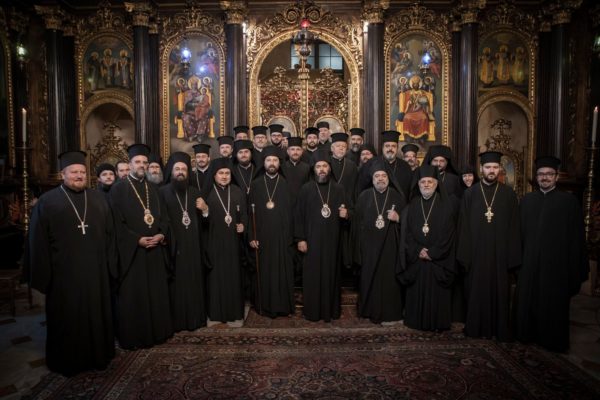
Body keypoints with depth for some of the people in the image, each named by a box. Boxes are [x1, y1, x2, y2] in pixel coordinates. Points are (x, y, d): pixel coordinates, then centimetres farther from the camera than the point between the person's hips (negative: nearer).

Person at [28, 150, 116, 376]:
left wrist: (111, 265, 4)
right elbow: (38, 243, -4)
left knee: (96, 315, 13)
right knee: (67, 319, 9)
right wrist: (44, 276, -7)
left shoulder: (98, 199, 8)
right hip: (64, 273, -3)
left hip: (95, 272, 3)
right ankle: (66, 362, 27)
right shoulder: (47, 202, -2)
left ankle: (98, 356, 29)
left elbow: (110, 235, 8)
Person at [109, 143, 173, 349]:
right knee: (133, 295, 2)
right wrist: (138, 239, -16)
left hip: (155, 249, 5)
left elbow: (163, 215, 12)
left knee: (157, 292, 10)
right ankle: (132, 336, 14)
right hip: (131, 251, -5)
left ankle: (157, 331, 23)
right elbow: (117, 222, -9)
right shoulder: (118, 189, -2)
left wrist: (161, 234, -6)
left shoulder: (153, 188, 14)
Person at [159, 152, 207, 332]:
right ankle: (177, 320, 11)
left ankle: (195, 317, 19)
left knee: (194, 281, 8)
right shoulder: (163, 192, -1)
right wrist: (165, 238, -17)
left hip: (193, 246, 4)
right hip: (173, 246, -4)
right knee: (177, 283, 0)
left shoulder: (194, 192, 13)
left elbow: (202, 220, 16)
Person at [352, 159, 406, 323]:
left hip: (390, 246, 0)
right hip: (369, 246, 1)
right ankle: (370, 310, 20)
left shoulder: (397, 196, 4)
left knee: (389, 279, 1)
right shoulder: (364, 196, 5)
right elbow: (356, 222, 3)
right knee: (369, 279, 5)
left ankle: (390, 313, 15)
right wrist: (357, 247, -1)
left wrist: (398, 218, -14)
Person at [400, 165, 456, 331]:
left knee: (436, 292, 2)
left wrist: (432, 252, -11)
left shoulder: (446, 205, 0)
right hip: (415, 259, 2)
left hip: (438, 260, -2)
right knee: (417, 291, 5)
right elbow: (406, 231, 3)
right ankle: (416, 321, 17)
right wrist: (417, 251, -10)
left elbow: (448, 233, -5)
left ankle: (437, 323, 14)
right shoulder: (412, 205, 7)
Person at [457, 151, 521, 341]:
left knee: (499, 291, 7)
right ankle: (476, 328, 22)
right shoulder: (470, 193, 3)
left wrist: (512, 257, -4)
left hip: (500, 252, 0)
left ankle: (500, 329, 21)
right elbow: (463, 226, 1)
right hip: (476, 252, 0)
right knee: (476, 291, 7)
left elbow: (514, 227, 1)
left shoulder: (509, 194, 3)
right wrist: (464, 255, -4)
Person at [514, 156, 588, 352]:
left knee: (553, 304, 8)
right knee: (527, 301, 9)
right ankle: (529, 334, 27)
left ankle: (553, 341, 24)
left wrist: (575, 268, -4)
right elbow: (521, 231, 8)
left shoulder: (569, 201, -2)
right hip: (530, 262, 3)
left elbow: (576, 237, -2)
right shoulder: (527, 200, 8)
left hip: (556, 263, -3)